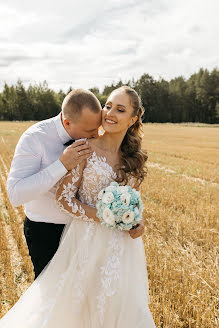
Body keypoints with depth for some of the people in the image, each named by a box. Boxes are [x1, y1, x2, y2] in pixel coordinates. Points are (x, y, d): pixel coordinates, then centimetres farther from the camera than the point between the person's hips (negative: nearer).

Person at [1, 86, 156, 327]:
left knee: (119, 307, 18)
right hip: (86, 239, -4)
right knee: (72, 306, 11)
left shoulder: (134, 157, 1)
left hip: (121, 245, 4)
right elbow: (63, 199, -14)